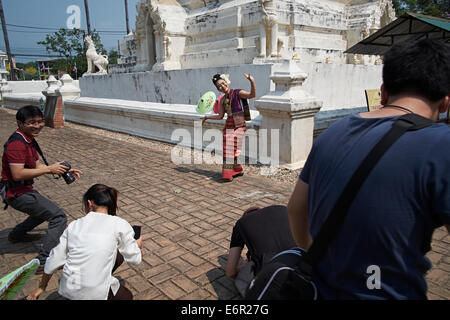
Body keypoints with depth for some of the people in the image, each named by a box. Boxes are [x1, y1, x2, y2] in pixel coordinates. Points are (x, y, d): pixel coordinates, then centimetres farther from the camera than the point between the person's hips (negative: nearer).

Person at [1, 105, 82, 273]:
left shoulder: (29, 140, 10)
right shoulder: (17, 143, -22)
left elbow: (37, 165, 11)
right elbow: (17, 174, -28)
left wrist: (63, 170, 0)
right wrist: (49, 169, -25)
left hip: (23, 190, 10)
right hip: (18, 193, -10)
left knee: (45, 210, 33)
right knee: (59, 217, -14)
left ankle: (16, 234, 46)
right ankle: (44, 262, -14)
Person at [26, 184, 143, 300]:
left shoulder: (75, 224, 5)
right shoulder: (119, 224, -6)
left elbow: (54, 260, 12)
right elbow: (134, 259, 3)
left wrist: (41, 288, 27)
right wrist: (137, 246, 26)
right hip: (95, 294, -5)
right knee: (127, 296, 28)